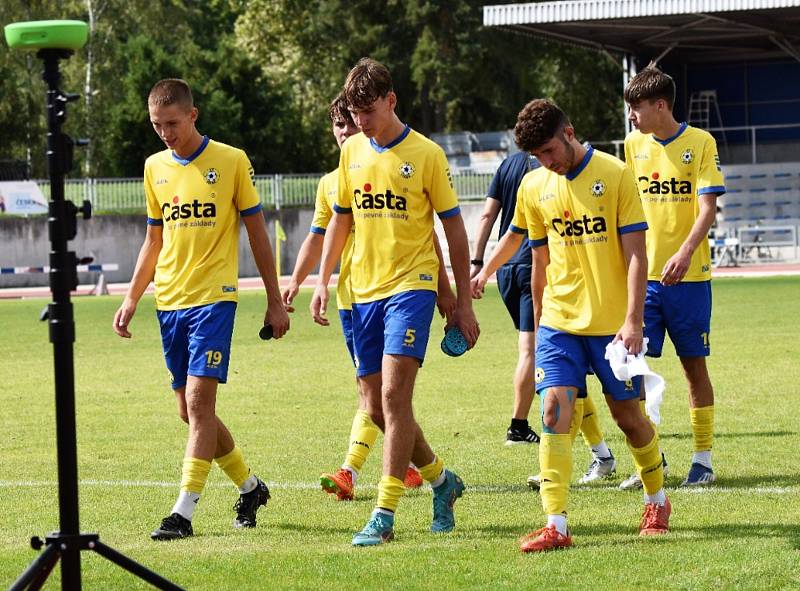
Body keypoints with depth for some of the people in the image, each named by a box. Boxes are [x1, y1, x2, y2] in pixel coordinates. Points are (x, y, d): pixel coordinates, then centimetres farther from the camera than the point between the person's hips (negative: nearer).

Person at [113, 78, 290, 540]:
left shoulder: (231, 161, -3)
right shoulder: (155, 167, 11)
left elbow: (257, 233, 2)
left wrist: (275, 301, 2)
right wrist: (132, 299, 12)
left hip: (213, 298, -6)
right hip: (169, 302, 6)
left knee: (199, 401, -15)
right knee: (191, 411, 8)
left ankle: (184, 511, -15)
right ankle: (251, 487, 27)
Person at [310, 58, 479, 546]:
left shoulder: (426, 154, -5)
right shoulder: (352, 151, 9)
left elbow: (454, 227, -1)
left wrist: (465, 303, -2)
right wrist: (323, 281, 10)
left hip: (411, 285, -6)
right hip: (364, 290, 6)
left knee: (394, 395, -17)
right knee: (378, 407, 7)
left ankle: (385, 515, -16)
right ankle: (441, 479, 30)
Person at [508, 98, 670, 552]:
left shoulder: (614, 174, -7)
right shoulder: (534, 187, 6)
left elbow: (636, 254, -9)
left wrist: (633, 320, -16)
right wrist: (539, 319, 18)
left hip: (613, 323, -3)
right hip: (559, 322, 3)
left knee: (628, 414, 7)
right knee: (554, 410, -12)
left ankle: (658, 502, 31)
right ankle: (556, 526, -16)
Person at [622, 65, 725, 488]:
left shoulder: (700, 143, -5)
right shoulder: (633, 144, 8)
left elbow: (708, 207, -13)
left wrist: (685, 253, -27)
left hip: (688, 275, -4)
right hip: (642, 274, 4)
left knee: (694, 365, 2)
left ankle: (703, 460, 11)